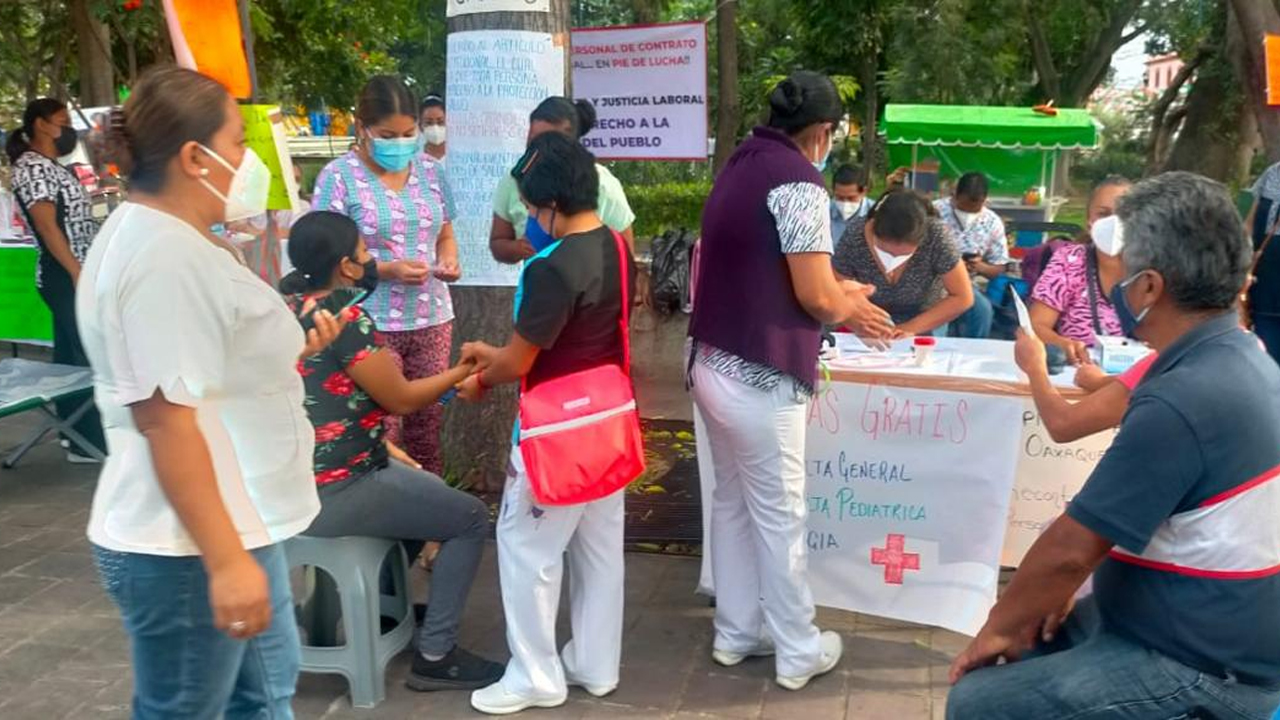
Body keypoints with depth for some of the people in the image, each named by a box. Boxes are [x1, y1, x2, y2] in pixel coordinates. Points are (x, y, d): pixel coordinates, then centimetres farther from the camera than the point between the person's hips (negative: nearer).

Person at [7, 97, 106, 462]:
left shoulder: (53, 167, 18)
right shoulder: (32, 167, -11)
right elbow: (47, 225, -19)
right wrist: (78, 273, -23)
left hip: (73, 275, 10)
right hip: (66, 277, -10)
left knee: (70, 356, 13)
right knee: (91, 357, -10)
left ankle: (75, 432, 22)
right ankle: (89, 442, -6)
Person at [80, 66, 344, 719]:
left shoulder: (165, 238, 11)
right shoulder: (166, 255, -22)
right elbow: (165, 419, -27)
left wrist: (292, 349, 13)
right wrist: (224, 561, -27)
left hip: (235, 525, 10)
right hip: (188, 549, -10)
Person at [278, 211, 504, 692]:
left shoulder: (286, 305, 5)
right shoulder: (344, 319, -22)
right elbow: (401, 400, -14)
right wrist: (463, 372, 2)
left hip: (291, 482, 9)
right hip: (331, 493, -9)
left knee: (425, 488, 29)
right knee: (471, 518, 1)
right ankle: (434, 657, 6)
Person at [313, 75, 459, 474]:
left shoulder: (431, 172, 8)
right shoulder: (339, 176, -7)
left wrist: (449, 260, -6)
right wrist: (388, 269, -21)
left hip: (432, 319, 5)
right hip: (370, 323, -4)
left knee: (428, 423, 13)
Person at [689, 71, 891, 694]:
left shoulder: (739, 166, 12)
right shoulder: (797, 180, -16)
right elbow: (816, 297, -17)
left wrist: (837, 294, 21)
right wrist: (852, 308, 4)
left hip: (712, 362, 9)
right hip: (758, 377, -9)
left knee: (732, 502, 17)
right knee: (779, 516, 4)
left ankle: (736, 632, 29)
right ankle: (798, 651, 19)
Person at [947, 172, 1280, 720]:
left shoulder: (1183, 402, -30)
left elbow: (1071, 547, -23)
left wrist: (997, 627, -8)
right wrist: (1057, 593, 7)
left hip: (1195, 670, -9)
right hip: (1207, 633, 9)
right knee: (1030, 642, 18)